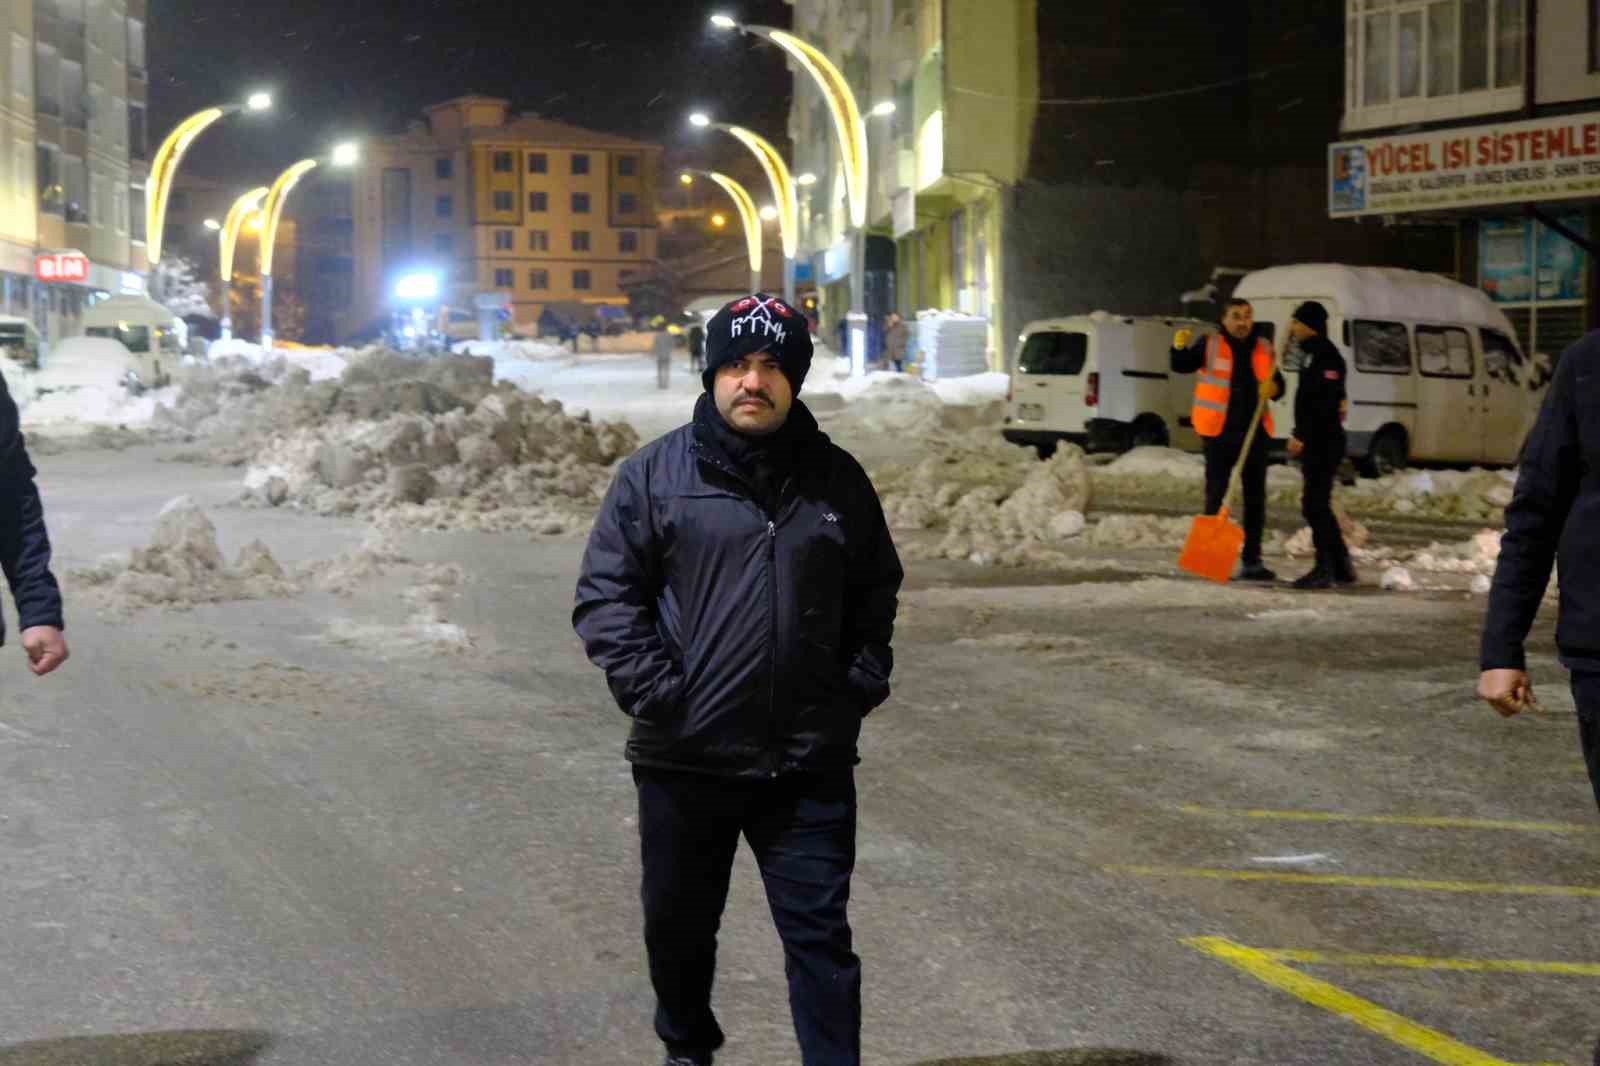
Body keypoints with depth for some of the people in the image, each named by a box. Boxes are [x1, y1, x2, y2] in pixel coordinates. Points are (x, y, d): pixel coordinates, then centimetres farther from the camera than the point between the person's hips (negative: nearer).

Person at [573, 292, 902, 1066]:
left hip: (810, 765, 0)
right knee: (679, 928, 17)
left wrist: (862, 684, 4)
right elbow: (605, 596, -3)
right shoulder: (655, 474, -1)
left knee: (821, 937, 3)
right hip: (684, 762, 0)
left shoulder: (838, 479, 6)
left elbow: (876, 593, 17)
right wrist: (654, 694, -12)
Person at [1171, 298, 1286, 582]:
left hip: (1255, 432, 4)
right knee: (1216, 495, -1)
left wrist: (1273, 387, -9)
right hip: (1220, 433, -4)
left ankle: (1252, 561, 15)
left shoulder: (1263, 348, 9)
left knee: (1255, 497, 8)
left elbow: (1277, 382, 15)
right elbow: (1181, 366, -3)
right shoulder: (1210, 345, -2)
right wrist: (1180, 348, -24)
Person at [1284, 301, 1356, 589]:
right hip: (1315, 443, 10)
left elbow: (1323, 403, -23)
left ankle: (1325, 569, -7)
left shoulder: (1325, 356, -14)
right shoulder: (1314, 354, 19)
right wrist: (1301, 436, 21)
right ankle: (1341, 567, 19)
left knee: (1315, 505, -9)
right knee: (1317, 505, 14)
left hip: (1324, 443, -10)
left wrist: (1302, 436, -24)